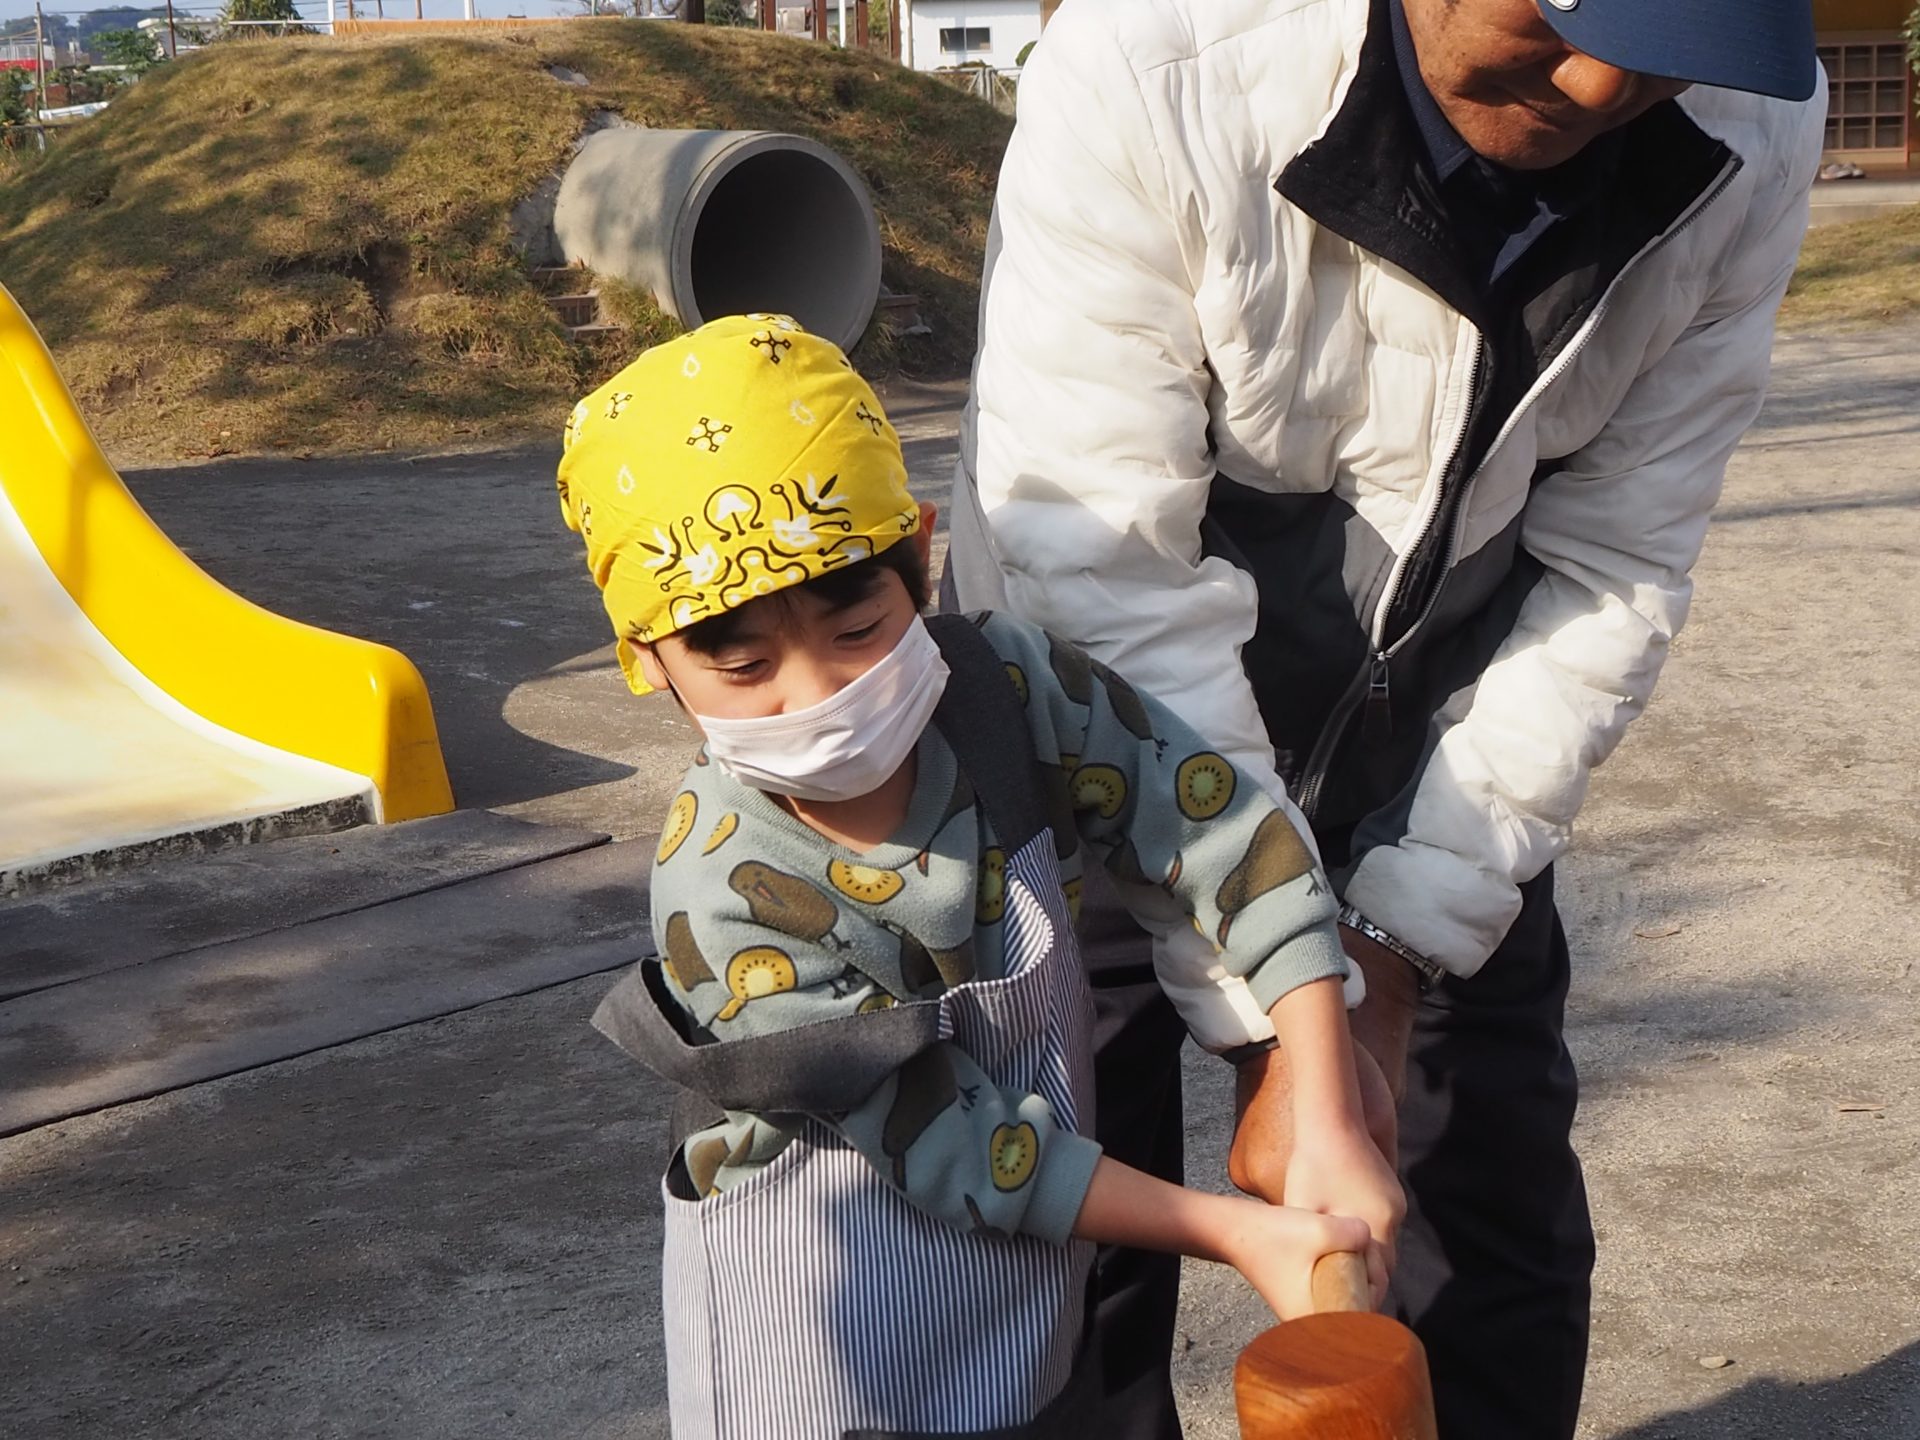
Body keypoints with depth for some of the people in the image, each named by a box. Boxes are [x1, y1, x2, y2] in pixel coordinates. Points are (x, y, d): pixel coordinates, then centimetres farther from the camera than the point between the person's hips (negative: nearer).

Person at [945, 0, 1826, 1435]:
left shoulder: (1751, 134, -18)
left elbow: (1606, 575, -12)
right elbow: (1114, 594, -30)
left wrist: (1398, 951, -18)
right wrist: (1281, 1038, -29)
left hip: (1429, 732, 3)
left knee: (1499, 1257, 9)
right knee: (1085, 1263, 1)